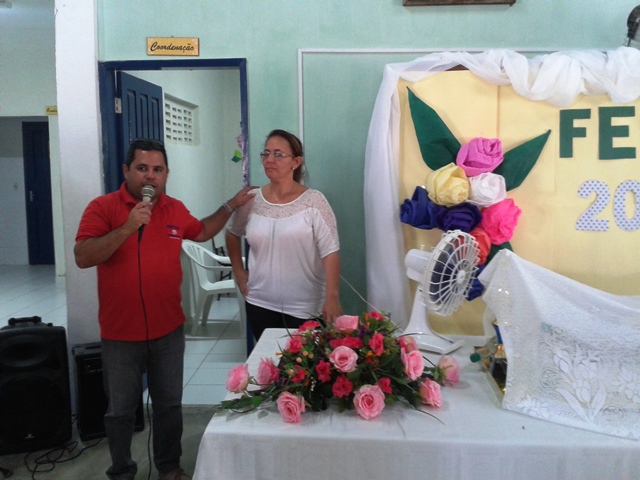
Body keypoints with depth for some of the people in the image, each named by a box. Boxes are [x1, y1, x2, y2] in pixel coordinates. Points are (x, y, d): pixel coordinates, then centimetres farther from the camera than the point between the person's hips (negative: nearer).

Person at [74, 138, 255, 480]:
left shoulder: (175, 209, 3)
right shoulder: (102, 207, -11)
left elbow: (200, 232, 23)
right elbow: (83, 257, -21)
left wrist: (231, 206, 15)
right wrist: (127, 227, -30)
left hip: (168, 330, 4)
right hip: (120, 334, -3)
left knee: (169, 405, 17)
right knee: (120, 410, 14)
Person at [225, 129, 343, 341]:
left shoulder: (313, 201, -10)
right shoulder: (251, 200, 1)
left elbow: (330, 252, -13)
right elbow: (232, 234, 18)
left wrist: (332, 297, -22)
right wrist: (238, 271, 11)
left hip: (305, 307, -3)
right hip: (260, 304, 4)